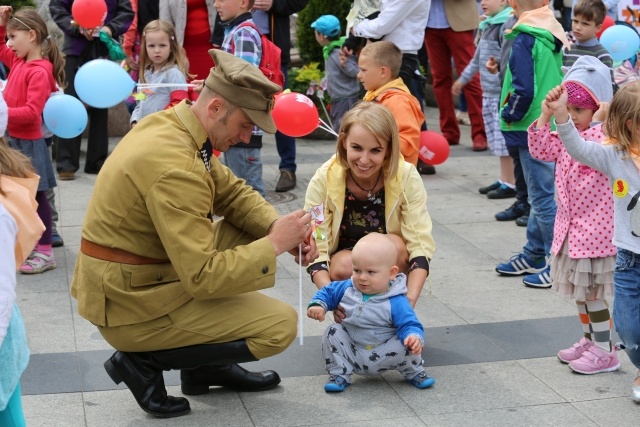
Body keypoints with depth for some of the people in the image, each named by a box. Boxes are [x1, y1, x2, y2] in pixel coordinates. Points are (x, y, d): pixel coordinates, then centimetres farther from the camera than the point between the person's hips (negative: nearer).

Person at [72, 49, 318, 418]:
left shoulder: (170, 123, 1)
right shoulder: (175, 167, -29)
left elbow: (232, 191, 11)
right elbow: (203, 277, -28)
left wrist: (279, 228, -7)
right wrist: (274, 244, -19)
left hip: (129, 278, 9)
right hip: (131, 305, -9)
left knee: (252, 232, 11)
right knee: (281, 325, -7)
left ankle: (208, 363, 17)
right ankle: (144, 360, 0)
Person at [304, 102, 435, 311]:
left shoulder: (407, 178, -21)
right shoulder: (323, 181, -21)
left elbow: (421, 245, -23)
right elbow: (315, 249, -23)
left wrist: (410, 298, -39)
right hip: (344, 259, 0)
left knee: (395, 244, -30)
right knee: (343, 268, -33)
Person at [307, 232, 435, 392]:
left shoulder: (396, 302, -20)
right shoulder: (347, 288, -6)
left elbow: (408, 325, -22)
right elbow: (328, 292, 9)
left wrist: (414, 337, -45)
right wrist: (317, 305, -12)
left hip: (382, 358, -3)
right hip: (352, 355, 4)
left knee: (406, 346, -26)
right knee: (333, 333, -16)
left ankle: (414, 373, 8)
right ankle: (339, 374, 0)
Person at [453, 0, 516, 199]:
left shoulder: (506, 26, -14)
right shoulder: (487, 26, 14)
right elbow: (478, 58, 27)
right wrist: (462, 79, 34)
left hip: (502, 93, -9)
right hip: (488, 93, 9)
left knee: (505, 140, -4)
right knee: (498, 141, 14)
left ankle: (510, 184, 2)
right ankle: (504, 180, 23)